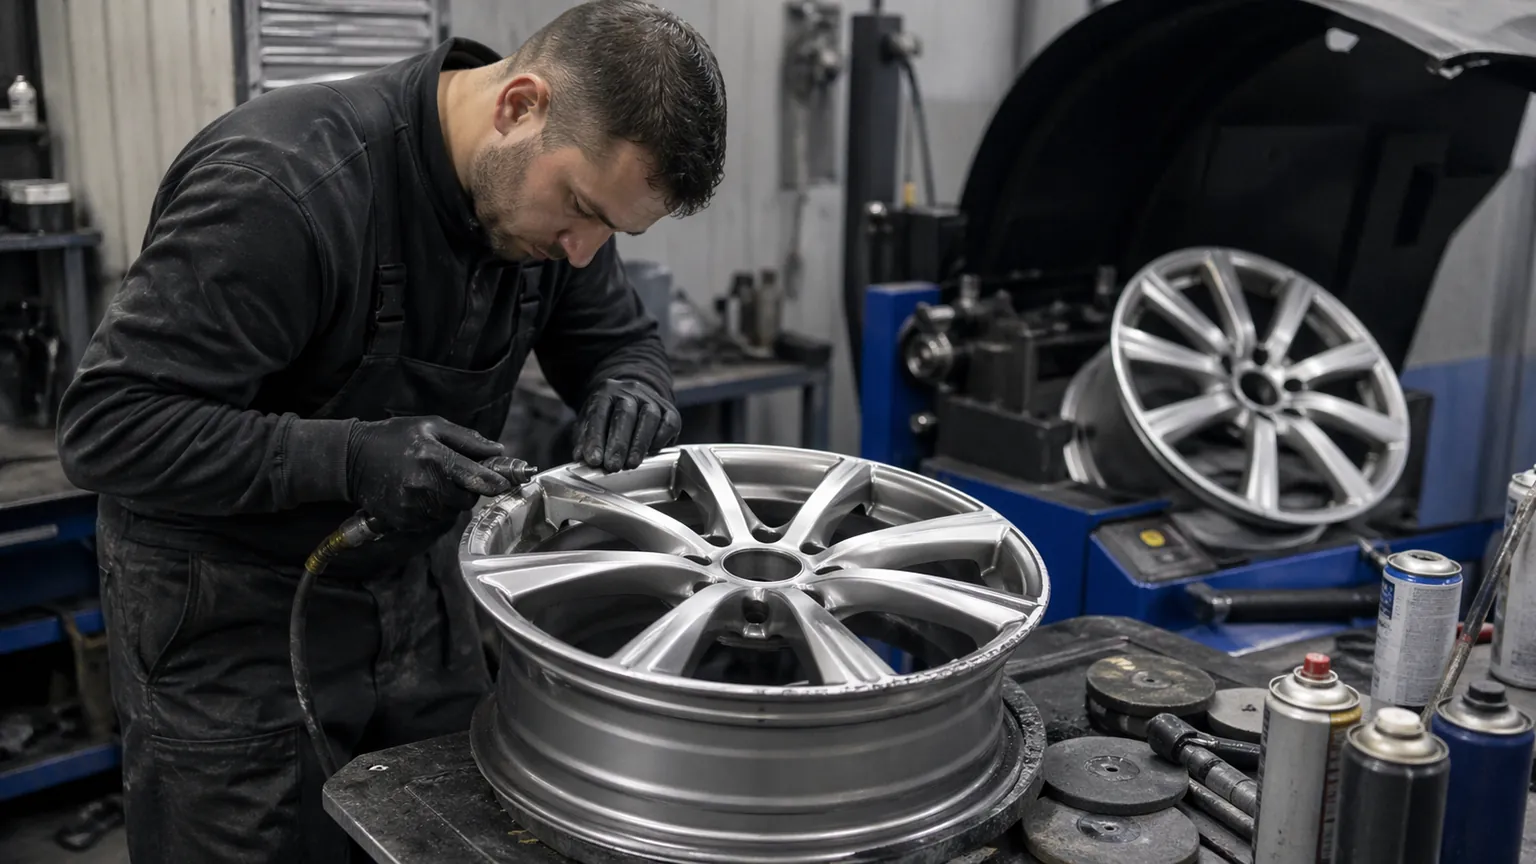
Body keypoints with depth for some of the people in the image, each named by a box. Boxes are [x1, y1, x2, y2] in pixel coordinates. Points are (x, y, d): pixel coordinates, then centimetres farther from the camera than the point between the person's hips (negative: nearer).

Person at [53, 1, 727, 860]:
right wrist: (352, 457, -36)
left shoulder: (556, 178, -8)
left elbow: (624, 340, 6)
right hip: (234, 618, -5)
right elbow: (107, 426, -26)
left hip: (420, 588, 6)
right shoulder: (282, 184, -28)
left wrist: (633, 391, -18)